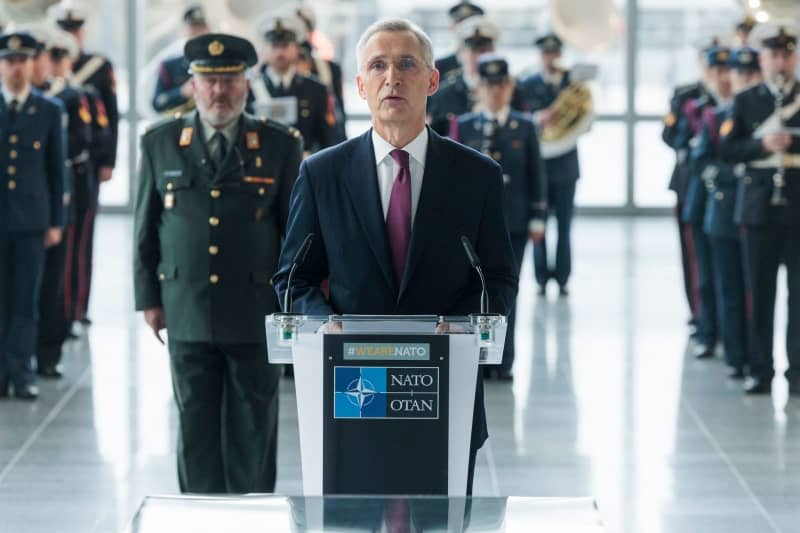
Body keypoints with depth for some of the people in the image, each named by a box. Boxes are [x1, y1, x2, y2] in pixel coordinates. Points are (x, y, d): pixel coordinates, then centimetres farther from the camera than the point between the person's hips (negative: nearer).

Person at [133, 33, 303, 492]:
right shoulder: (161, 144, 4)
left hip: (257, 315, -1)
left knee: (252, 430, 6)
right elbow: (146, 228, 9)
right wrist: (149, 297, 6)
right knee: (196, 428, 5)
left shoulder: (281, 146, 0)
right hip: (188, 314, 1)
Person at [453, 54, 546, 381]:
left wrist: (537, 218, 3)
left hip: (513, 223, 0)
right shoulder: (465, 127, 5)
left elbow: (537, 175, 7)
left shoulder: (525, 128, 6)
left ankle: (503, 363, 6)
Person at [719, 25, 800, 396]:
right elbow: (727, 149, 0)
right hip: (759, 208, 1)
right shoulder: (745, 101, 8)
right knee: (760, 292, 4)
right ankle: (760, 370, 10)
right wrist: (762, 145, -15)